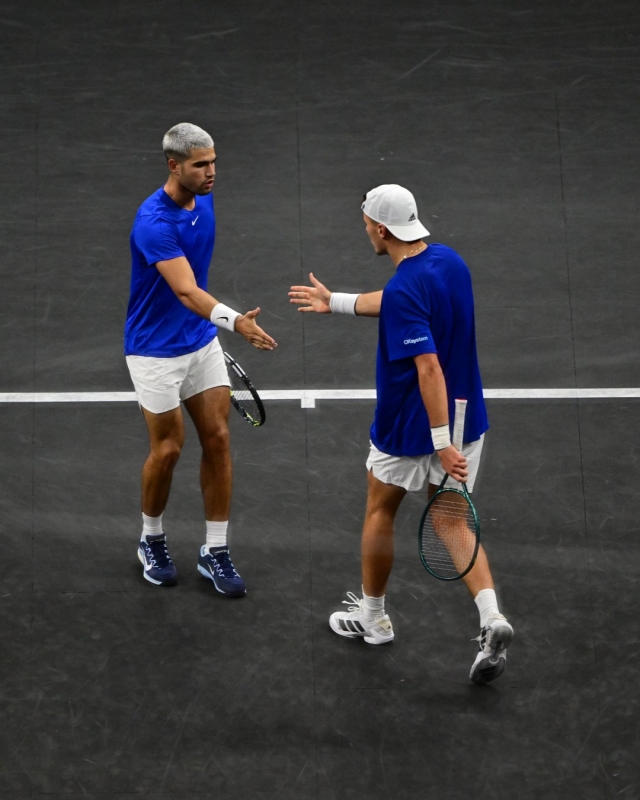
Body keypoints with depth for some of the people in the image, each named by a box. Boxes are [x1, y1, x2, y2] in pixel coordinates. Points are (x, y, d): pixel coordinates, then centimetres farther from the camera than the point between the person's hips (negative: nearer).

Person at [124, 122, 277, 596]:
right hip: (156, 350, -7)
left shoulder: (205, 200, -1)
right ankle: (152, 540, 27)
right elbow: (186, 291, -38)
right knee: (168, 447, 2)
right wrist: (234, 321, -52)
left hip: (202, 341, 7)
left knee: (218, 439, 4)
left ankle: (215, 551, 14)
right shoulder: (153, 223, -27)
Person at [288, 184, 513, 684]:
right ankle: (492, 619, -7)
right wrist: (335, 302, 24)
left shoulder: (404, 289, -26)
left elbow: (429, 368, -32)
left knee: (380, 513, 17)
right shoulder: (450, 260, 1)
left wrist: (441, 444, -31)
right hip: (466, 420, 7)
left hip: (411, 430, -7)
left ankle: (372, 618, 34)